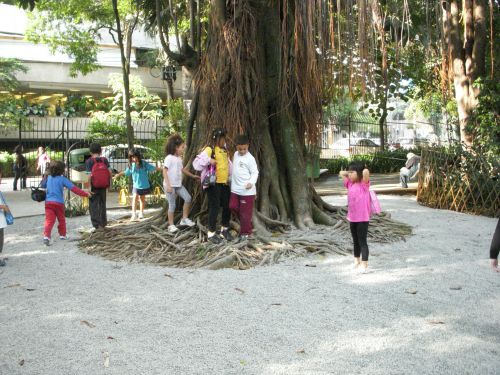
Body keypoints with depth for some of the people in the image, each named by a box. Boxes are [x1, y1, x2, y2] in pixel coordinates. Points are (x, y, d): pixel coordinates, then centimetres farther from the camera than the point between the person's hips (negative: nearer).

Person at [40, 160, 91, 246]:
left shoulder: (48, 178, 7)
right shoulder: (62, 179, -6)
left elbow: (42, 186, 23)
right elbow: (74, 188, -10)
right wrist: (85, 193, -8)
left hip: (48, 202, 3)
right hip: (59, 203, -3)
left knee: (49, 220, -6)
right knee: (61, 219, 17)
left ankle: (46, 236, -24)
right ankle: (62, 235, 28)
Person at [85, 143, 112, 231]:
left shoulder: (89, 161, -10)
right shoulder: (105, 160, -1)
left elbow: (89, 175, -17)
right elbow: (110, 172, -4)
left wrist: (89, 188, -15)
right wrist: (108, 185, 5)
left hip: (94, 187, -4)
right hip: (103, 187, 4)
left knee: (93, 206, 6)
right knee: (102, 205, 18)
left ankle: (96, 225, 3)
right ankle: (102, 224, 25)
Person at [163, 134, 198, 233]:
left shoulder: (179, 158, 11)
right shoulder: (169, 158, -14)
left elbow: (182, 169, 25)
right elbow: (164, 172, -18)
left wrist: (193, 176, 28)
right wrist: (168, 185, -24)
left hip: (178, 185, 8)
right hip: (170, 185, -8)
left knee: (188, 199, -2)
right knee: (172, 205, -2)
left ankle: (184, 219, 10)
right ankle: (171, 225, 10)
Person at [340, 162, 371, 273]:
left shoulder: (363, 184, -11)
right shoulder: (350, 184, 7)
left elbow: (366, 171, -29)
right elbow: (341, 173, 17)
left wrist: (359, 172, -9)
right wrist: (350, 172, 8)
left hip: (362, 218, -7)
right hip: (352, 218, 7)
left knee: (362, 241, -5)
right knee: (355, 241, 18)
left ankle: (364, 265, -1)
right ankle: (356, 262, 31)